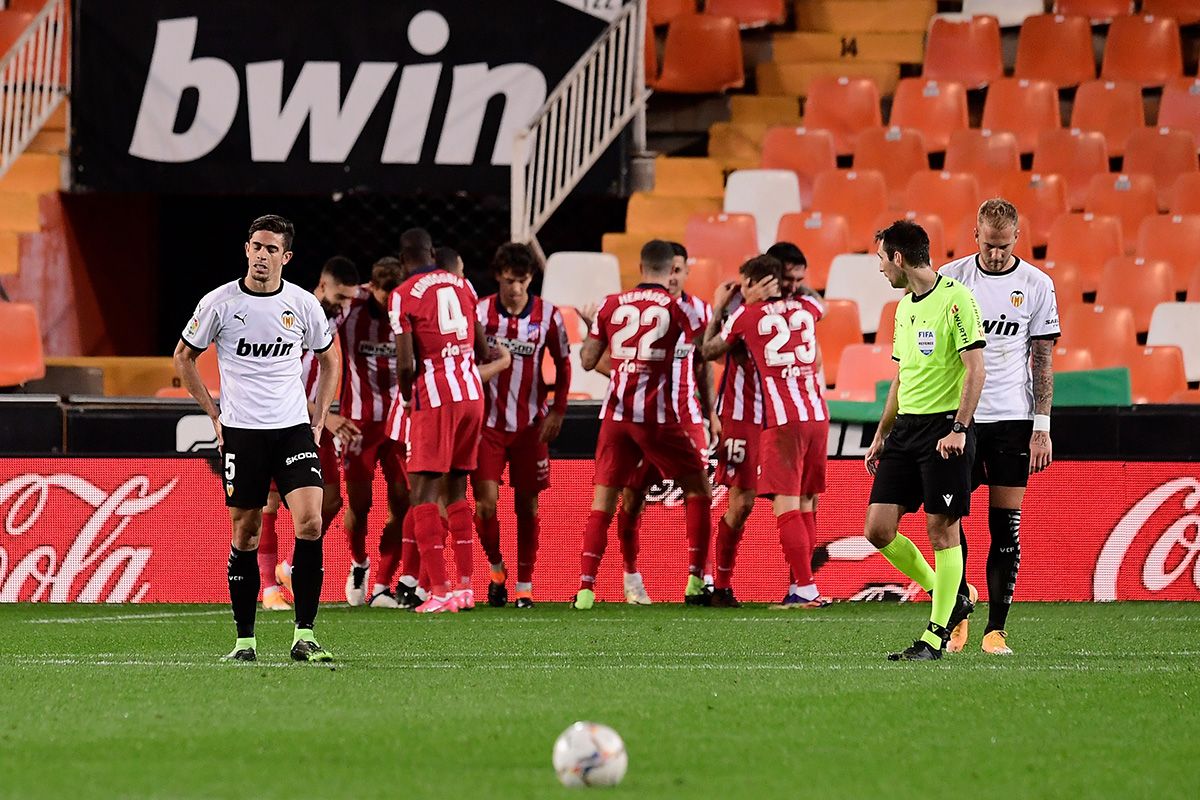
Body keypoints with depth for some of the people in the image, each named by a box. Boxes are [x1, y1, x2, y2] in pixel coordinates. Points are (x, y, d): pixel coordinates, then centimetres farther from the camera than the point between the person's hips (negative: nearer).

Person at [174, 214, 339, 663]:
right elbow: (184, 357, 10)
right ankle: (244, 639, 10)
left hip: (293, 429, 1)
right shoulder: (219, 303, -3)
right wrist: (214, 415, 5)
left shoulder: (303, 305, 2)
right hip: (241, 434, -1)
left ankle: (304, 637, -9)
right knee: (245, 533, 1)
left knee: (310, 523, -14)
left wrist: (318, 419, 10)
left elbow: (329, 359, 18)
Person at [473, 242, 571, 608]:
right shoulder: (480, 312, -5)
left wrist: (558, 410, 1)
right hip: (488, 423, -1)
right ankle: (496, 568, 16)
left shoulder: (548, 315, -3)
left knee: (527, 506, 3)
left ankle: (525, 585, 12)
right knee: (486, 502, -9)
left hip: (531, 425, 1)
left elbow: (563, 363, 8)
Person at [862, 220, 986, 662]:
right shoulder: (904, 306, 17)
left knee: (942, 529, -5)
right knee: (879, 529, 1)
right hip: (906, 427, 8)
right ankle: (947, 598, 18)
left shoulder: (955, 298, -10)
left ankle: (936, 635, 2)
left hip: (944, 427, -8)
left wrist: (959, 428, -21)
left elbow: (975, 368, -14)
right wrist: (881, 434, 22)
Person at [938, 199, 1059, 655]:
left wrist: (1042, 428, -2)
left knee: (1006, 529, -2)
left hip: (1012, 418, -1)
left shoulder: (1036, 286, 1)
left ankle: (996, 629, 1)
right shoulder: (950, 278, 2)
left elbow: (1043, 361, 4)